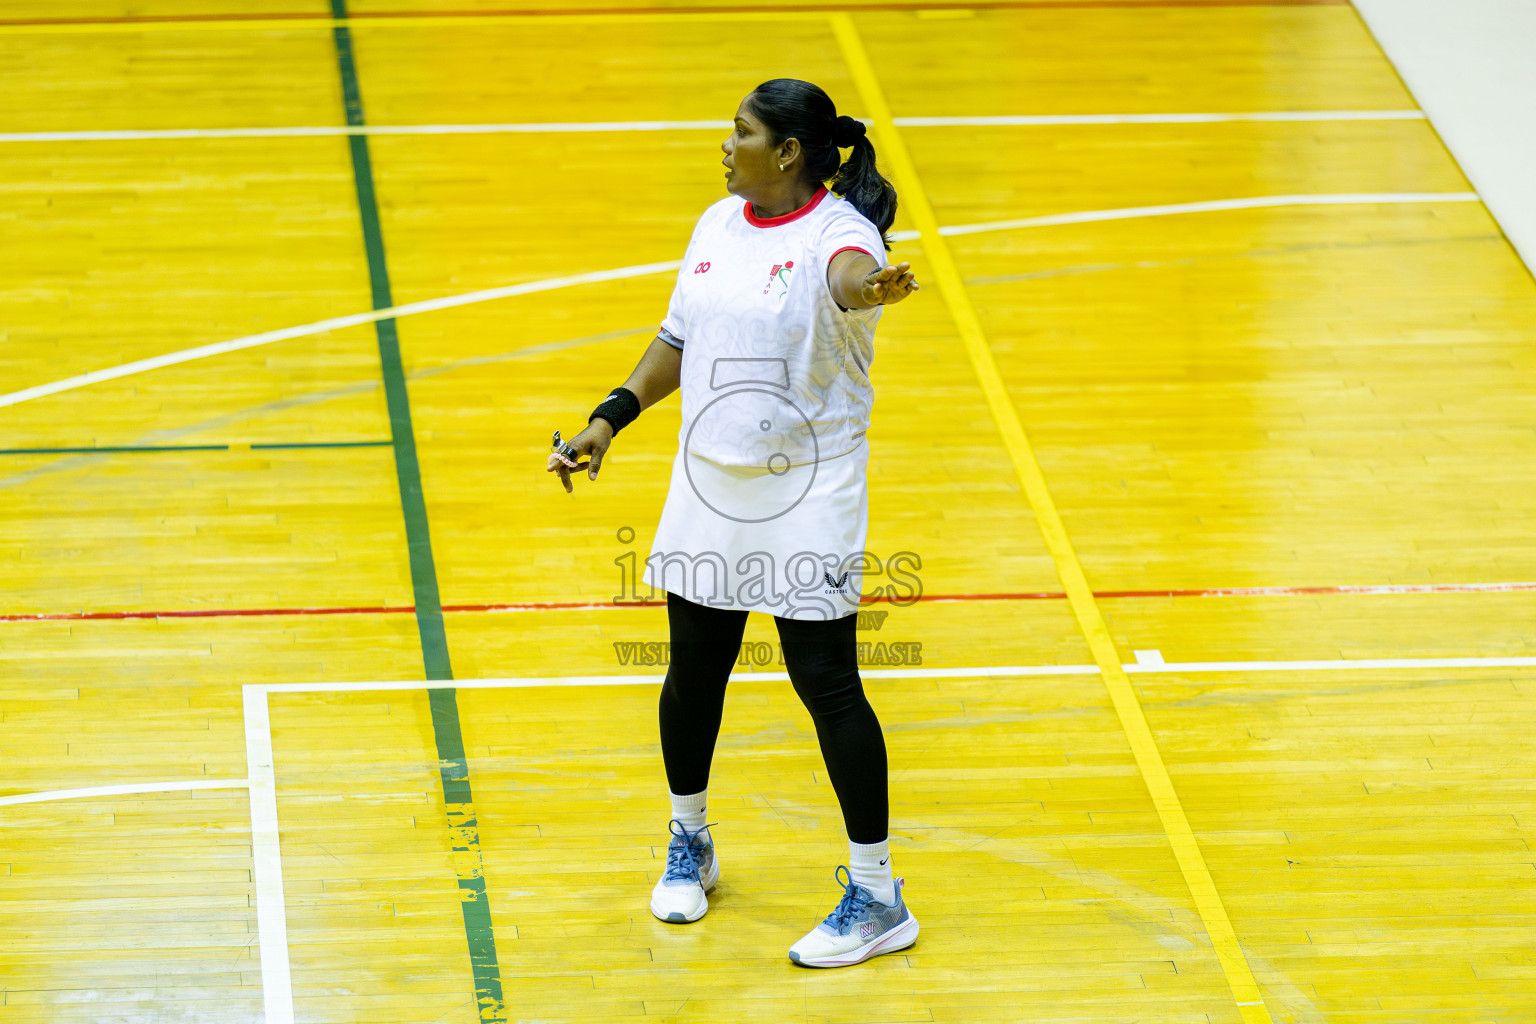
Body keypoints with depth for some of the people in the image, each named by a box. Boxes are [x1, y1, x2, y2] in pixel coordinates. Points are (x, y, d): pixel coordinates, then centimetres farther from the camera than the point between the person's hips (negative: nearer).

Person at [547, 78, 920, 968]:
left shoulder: (835, 230, -14)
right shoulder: (720, 223, 7)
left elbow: (849, 278, -40)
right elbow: (679, 340, 18)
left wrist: (871, 289, -63)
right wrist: (611, 419, 10)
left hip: (808, 494, -6)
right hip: (708, 484, 6)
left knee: (827, 682, -5)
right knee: (694, 670, 13)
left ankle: (879, 898, 3)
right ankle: (689, 844, 37)